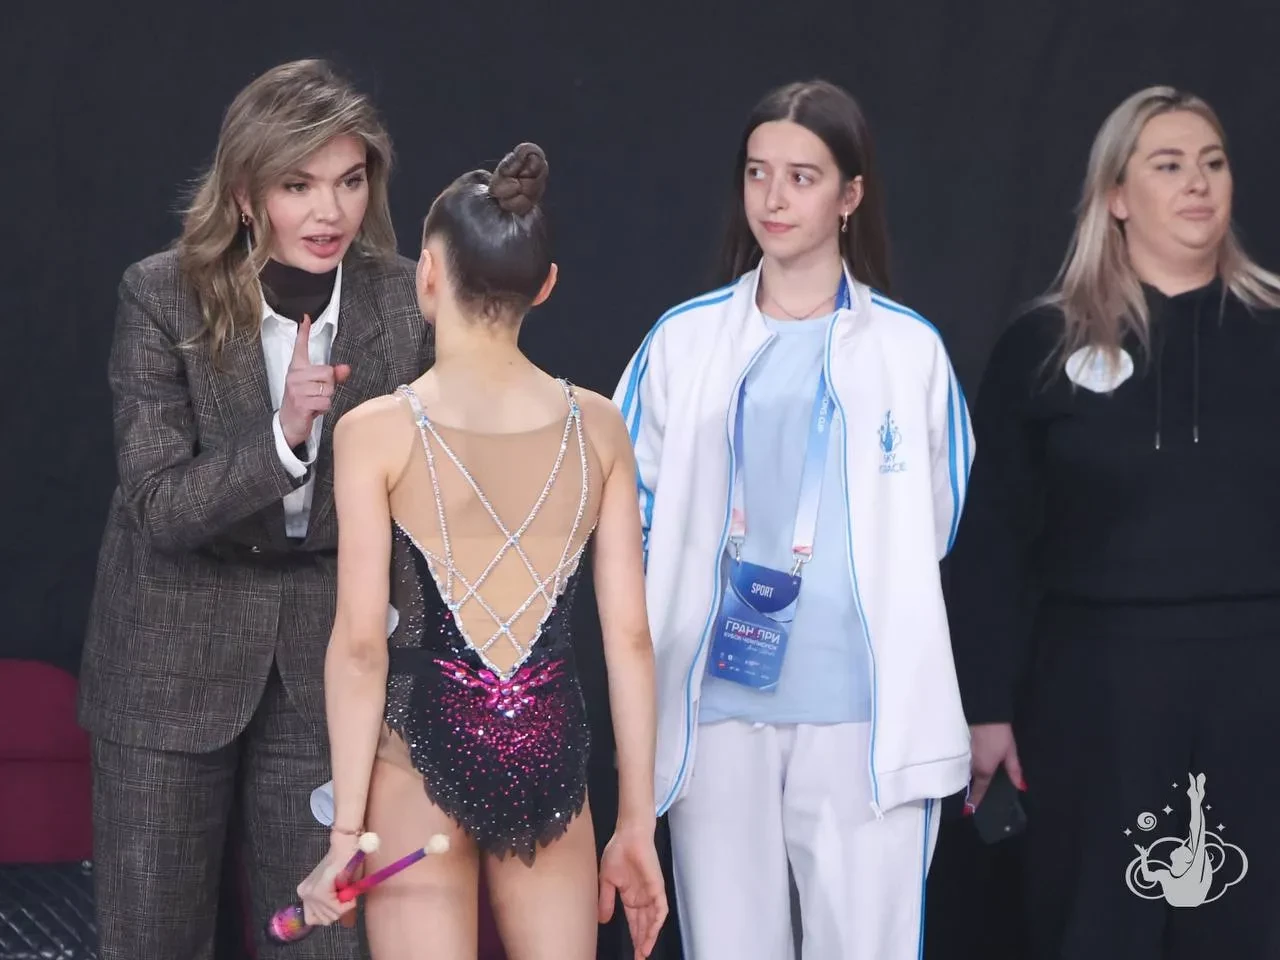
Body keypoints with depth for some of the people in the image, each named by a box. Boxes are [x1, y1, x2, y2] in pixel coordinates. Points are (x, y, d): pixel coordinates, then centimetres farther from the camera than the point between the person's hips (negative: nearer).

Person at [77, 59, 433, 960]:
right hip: (173, 656, -1)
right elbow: (158, 505, -16)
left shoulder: (407, 303, -7)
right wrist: (281, 438, -31)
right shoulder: (164, 297, -13)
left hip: (329, 658, 1)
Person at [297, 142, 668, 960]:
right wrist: (638, 822, 7)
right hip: (549, 748, 3)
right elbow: (630, 637, 0)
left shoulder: (378, 432, -8)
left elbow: (360, 645, -11)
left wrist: (347, 829, -5)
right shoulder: (598, 427, 0)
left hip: (427, 744, -3)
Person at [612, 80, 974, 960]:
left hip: (867, 712, -1)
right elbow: (634, 510, 12)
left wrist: (855, 600, 6)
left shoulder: (910, 349, 5)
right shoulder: (683, 340, 7)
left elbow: (930, 526, 12)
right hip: (715, 705, 1)